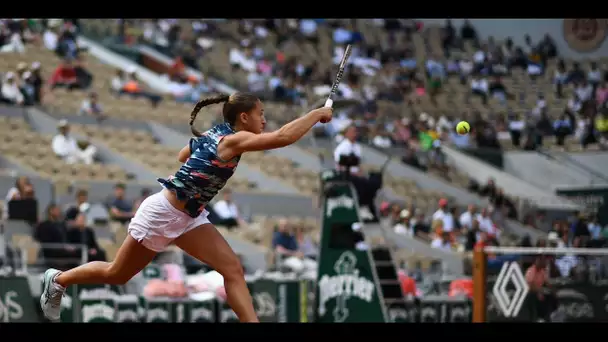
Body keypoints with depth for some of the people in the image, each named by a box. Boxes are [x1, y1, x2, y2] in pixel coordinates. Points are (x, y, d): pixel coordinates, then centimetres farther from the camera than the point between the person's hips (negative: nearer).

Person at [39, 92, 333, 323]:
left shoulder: (214, 134, 1)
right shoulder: (233, 140, -24)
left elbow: (183, 156, 21)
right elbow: (284, 137, -37)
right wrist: (317, 114, -28)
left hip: (188, 217, 9)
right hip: (162, 214, -9)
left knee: (232, 268, -7)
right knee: (116, 274, 10)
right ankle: (58, 280, 31)